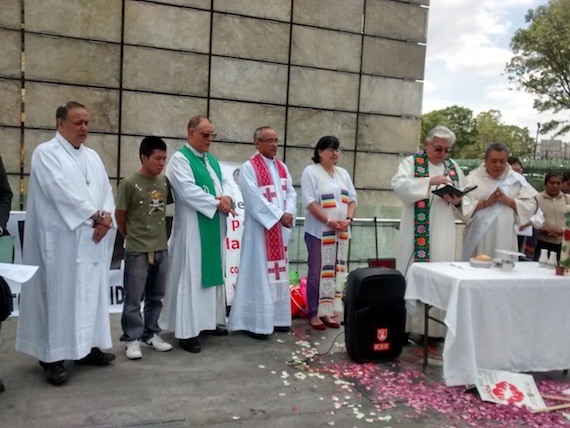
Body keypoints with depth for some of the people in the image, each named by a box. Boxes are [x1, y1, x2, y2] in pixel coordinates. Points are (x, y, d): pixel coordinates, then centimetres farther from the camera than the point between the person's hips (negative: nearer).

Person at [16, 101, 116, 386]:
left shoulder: (92, 156, 18)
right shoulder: (46, 153, -4)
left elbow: (106, 190, 12)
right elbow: (62, 192, -15)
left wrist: (106, 218, -6)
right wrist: (96, 215, -12)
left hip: (93, 239, 7)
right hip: (62, 240, -7)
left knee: (92, 294, 9)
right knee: (59, 295, -4)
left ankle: (87, 346, 20)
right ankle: (53, 355, 5)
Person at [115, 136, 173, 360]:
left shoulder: (165, 181, 2)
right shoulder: (129, 183, -12)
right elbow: (120, 215, -3)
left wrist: (159, 235, 12)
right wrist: (132, 236, 7)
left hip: (161, 249, 5)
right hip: (137, 251, -5)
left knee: (156, 296, 15)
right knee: (133, 298, 3)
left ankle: (151, 334, 29)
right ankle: (132, 339, 16)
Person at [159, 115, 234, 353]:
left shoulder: (212, 160, 17)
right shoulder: (180, 159, -9)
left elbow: (225, 182, 13)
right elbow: (188, 191, -21)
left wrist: (227, 197, -10)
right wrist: (217, 203, -16)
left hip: (214, 227, 9)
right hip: (192, 228, -9)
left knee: (212, 273, 14)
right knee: (190, 277, -5)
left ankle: (210, 320, 25)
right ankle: (187, 331, 1)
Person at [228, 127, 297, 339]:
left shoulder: (282, 167, 13)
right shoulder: (249, 167, -8)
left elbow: (291, 193, 9)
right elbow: (254, 199, -17)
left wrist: (289, 213, -10)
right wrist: (279, 216, -17)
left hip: (280, 228, 7)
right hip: (260, 228, -7)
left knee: (278, 272, 11)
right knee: (259, 273, -4)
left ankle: (276, 317, 20)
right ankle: (255, 322, 3)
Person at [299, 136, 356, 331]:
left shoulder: (343, 173, 16)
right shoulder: (311, 171, -3)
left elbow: (352, 199, 13)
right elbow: (309, 202, -13)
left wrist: (348, 219, -6)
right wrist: (329, 222, -19)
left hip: (341, 232, 6)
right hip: (319, 231, -6)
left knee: (336, 270, 7)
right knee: (317, 272, -4)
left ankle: (327, 311, 15)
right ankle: (313, 313, 4)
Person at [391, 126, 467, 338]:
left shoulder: (453, 167, 14)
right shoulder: (411, 162, 1)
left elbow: (465, 199, 17)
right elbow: (399, 184, -16)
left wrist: (458, 202, -7)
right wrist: (429, 181, -25)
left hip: (443, 235, 4)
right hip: (417, 233, -4)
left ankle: (435, 327, 13)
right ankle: (406, 325, 7)